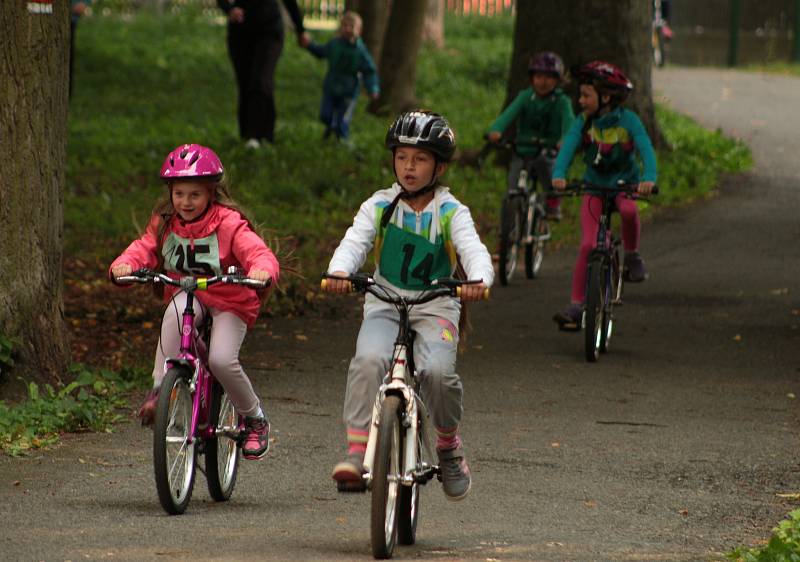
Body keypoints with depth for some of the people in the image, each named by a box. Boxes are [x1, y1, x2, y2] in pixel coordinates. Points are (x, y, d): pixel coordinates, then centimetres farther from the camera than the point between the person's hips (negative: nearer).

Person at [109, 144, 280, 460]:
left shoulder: (228, 223, -15)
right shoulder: (164, 223, -1)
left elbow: (258, 252, -26)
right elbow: (144, 249, -9)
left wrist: (262, 270, -50)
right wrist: (124, 265, -33)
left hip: (229, 302, -3)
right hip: (187, 295, 3)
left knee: (221, 359, -26)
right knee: (177, 309, -35)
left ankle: (255, 418, 2)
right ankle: (159, 389, -31)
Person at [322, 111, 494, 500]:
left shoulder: (451, 212, 0)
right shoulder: (379, 206, 5)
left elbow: (473, 249, -15)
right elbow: (355, 241, -10)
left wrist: (478, 279, -40)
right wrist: (339, 271, -34)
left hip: (435, 308, -1)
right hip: (385, 304, 1)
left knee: (437, 371, -28)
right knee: (369, 360, -31)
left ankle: (448, 443, 1)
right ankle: (357, 451, -30)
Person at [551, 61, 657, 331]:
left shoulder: (627, 120, -15)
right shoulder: (583, 122, -7)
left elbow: (645, 148, -26)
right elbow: (568, 147, -20)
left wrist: (649, 178, -45)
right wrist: (559, 175, -40)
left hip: (624, 184, -2)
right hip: (594, 186, 2)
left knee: (628, 210, -37)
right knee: (587, 245, -11)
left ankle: (632, 256, -10)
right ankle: (576, 307, -6)